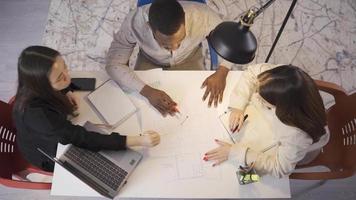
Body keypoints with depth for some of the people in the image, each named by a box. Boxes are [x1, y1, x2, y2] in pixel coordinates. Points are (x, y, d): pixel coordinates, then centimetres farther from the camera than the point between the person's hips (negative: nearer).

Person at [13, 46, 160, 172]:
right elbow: (82, 139, -42)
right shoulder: (36, 113, -44)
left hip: (58, 132, 6)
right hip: (47, 154, -6)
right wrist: (138, 140, -45)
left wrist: (65, 92, -18)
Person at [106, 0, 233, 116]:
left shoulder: (202, 16, -36)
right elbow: (113, 64, -28)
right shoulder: (134, 23, -37)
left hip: (189, 60, 0)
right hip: (150, 62, 0)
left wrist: (222, 72, -35)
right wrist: (147, 91, -40)